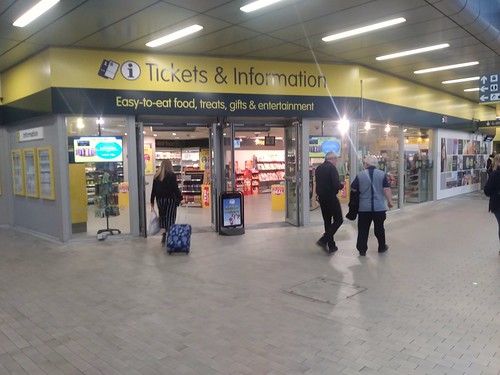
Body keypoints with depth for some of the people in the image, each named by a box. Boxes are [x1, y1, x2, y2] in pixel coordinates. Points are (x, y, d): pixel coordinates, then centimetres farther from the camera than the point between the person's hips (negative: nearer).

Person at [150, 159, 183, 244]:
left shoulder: (156, 176, 3)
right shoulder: (172, 175, -9)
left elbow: (153, 190, 7)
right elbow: (175, 188, -11)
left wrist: (152, 202, 12)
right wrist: (180, 198, -4)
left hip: (160, 200, 4)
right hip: (170, 199, -4)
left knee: (162, 216, 14)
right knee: (170, 217, 2)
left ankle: (163, 233, 5)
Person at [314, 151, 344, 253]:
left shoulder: (318, 168, 9)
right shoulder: (332, 168, -14)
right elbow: (336, 185, -20)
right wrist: (342, 185, -1)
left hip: (321, 198, 8)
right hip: (331, 198, -8)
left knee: (327, 221, 14)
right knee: (338, 220, 3)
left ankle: (331, 246, 18)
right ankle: (324, 240, -8)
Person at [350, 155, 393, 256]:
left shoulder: (360, 175, -2)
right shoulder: (382, 174, -1)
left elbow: (353, 189, 1)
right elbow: (386, 189, -7)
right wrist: (390, 201, 1)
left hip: (364, 207, -1)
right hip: (379, 207, 1)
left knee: (363, 229, 6)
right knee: (379, 228, 14)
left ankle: (362, 250, 7)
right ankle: (382, 247, 27)